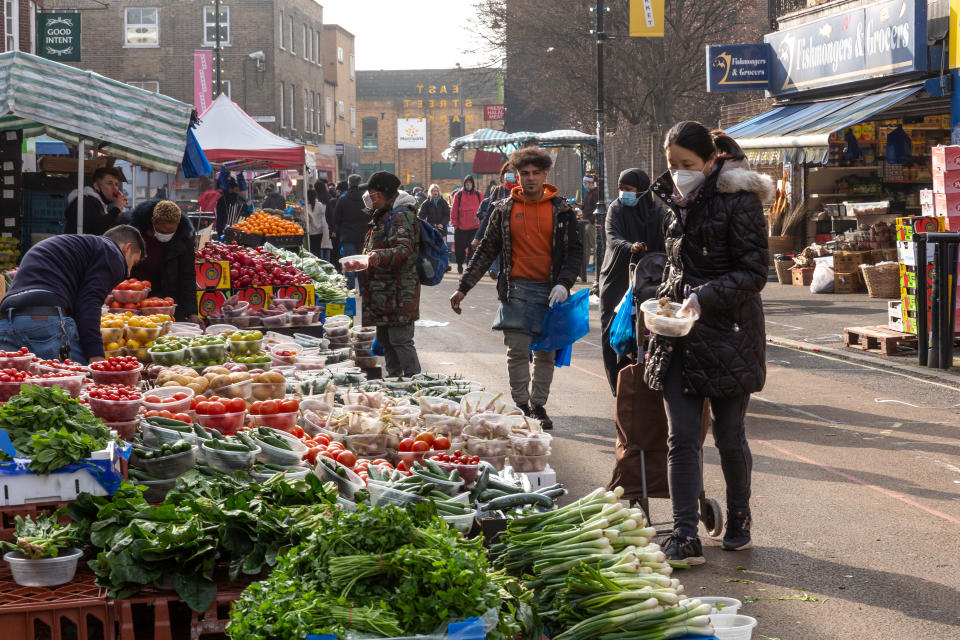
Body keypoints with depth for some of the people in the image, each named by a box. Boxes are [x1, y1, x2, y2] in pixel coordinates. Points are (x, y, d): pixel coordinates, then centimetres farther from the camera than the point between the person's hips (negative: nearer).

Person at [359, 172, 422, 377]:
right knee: (384, 339, 15)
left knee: (400, 340, -11)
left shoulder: (401, 216, -14)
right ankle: (394, 380, 24)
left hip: (398, 291, -11)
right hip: (382, 292, 11)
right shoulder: (382, 215, 20)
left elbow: (404, 249, -28)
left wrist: (380, 256, -42)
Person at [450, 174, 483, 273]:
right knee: (460, 248, 4)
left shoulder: (478, 195, 7)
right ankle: (459, 264, 24)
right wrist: (455, 224, -1)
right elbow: (454, 211, 3)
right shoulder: (458, 195, 3)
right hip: (461, 228, 0)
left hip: (475, 227, 0)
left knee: (473, 248, -2)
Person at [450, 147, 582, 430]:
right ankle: (521, 406, 5)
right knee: (517, 351, -4)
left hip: (549, 291, 0)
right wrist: (463, 288, 8)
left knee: (545, 352, 4)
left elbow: (575, 250, 5)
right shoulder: (504, 210, 6)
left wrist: (563, 283, -10)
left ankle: (538, 405, 16)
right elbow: (486, 251, 11)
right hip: (516, 289, 0)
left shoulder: (560, 210, 4)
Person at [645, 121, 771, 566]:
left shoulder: (739, 201, -9)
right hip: (681, 334, 6)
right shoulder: (677, 204, 12)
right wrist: (664, 299, 8)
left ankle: (738, 520, 27)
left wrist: (705, 297, -22)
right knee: (681, 437, -2)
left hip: (729, 333, -5)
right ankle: (685, 537, -3)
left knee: (728, 436, 5)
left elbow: (754, 272, -12)